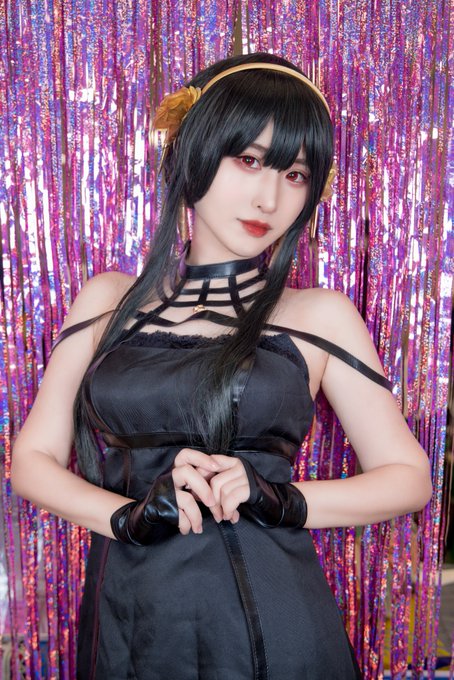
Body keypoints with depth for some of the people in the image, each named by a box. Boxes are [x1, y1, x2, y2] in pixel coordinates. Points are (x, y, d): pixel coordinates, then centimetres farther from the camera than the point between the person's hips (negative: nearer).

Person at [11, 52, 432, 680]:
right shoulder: (109, 301, 2)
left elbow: (409, 477, 0)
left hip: (271, 626, -1)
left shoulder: (320, 316, -4)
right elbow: (33, 459, 2)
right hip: (125, 621, 2)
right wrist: (131, 516, -16)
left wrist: (284, 502, -16)